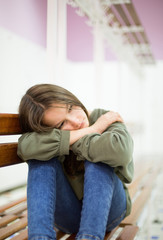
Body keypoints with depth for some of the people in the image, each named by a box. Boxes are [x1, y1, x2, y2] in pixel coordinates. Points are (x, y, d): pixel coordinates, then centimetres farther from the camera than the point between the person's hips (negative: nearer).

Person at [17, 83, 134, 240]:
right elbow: (26, 147, -36)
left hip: (106, 211, -1)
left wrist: (72, 141, -21)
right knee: (42, 159, -23)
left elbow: (120, 151, -37)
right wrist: (92, 130, -27)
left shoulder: (105, 119, -12)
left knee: (96, 159, -29)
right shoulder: (46, 133, -9)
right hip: (67, 217, 1)